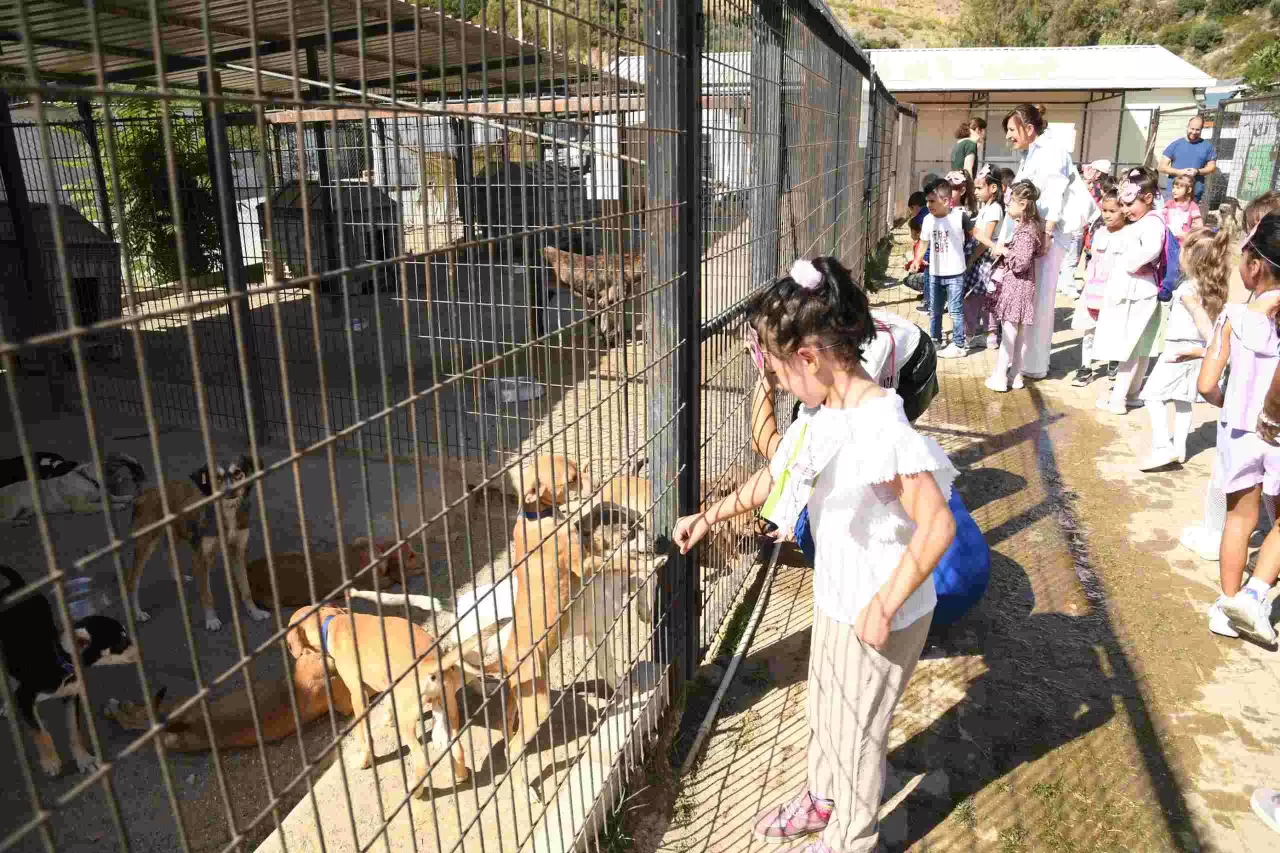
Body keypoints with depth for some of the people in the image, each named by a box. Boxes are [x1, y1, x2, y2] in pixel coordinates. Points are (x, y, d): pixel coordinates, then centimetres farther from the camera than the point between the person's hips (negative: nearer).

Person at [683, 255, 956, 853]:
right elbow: (776, 476, 11)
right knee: (824, 706, 27)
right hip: (835, 597, 8)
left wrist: (884, 608, -24)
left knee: (856, 730, 14)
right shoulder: (820, 411, -4)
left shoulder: (881, 429, -32)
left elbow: (937, 527, -31)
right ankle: (823, 798, 54)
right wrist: (709, 516, 15)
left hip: (881, 614, -8)